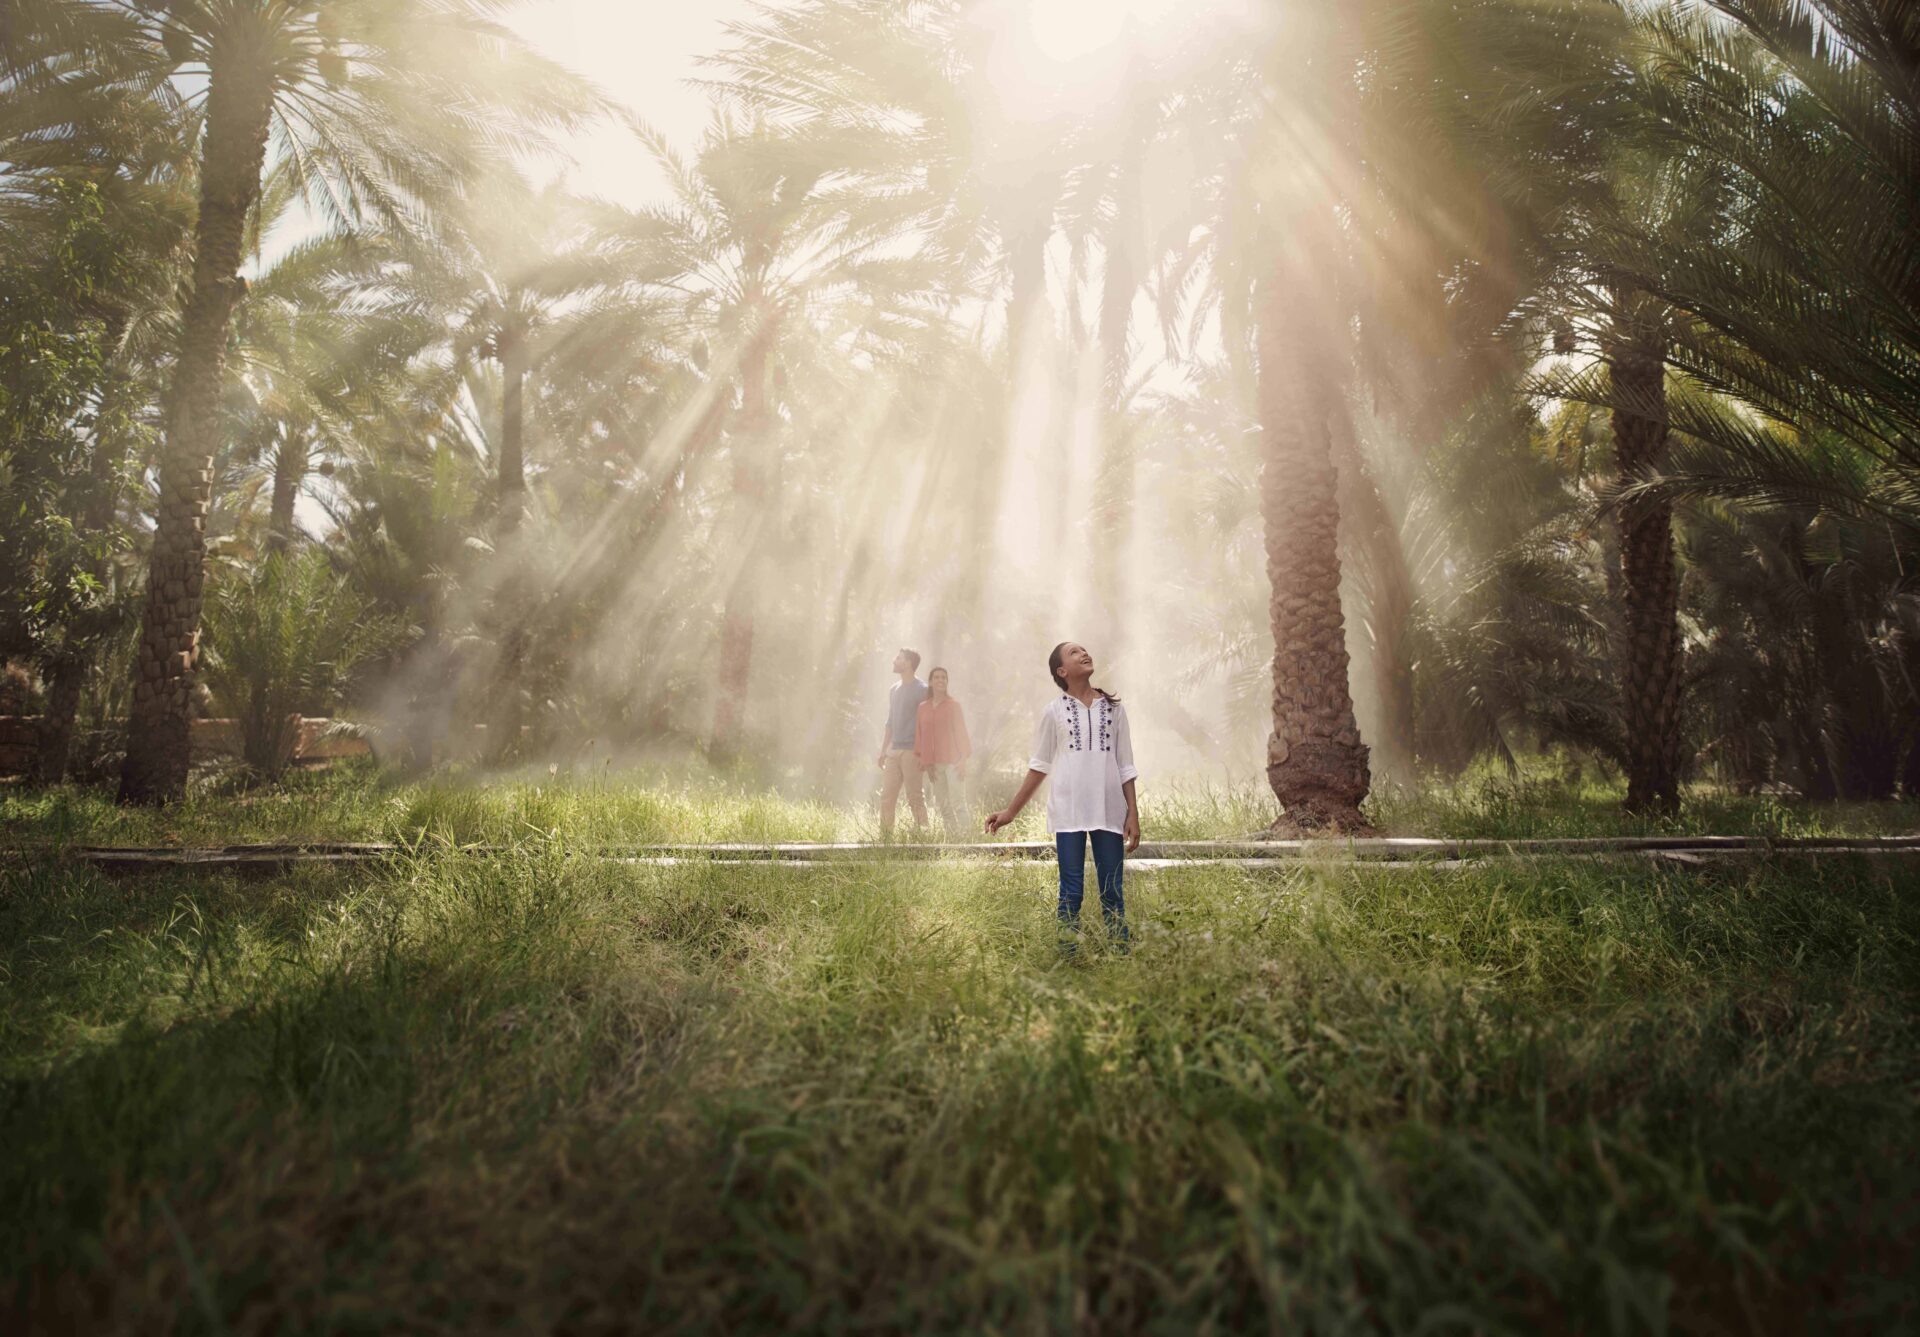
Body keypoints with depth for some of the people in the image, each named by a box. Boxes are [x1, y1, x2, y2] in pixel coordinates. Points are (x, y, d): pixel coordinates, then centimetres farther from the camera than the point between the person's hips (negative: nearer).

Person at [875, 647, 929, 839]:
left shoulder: (921, 690, -4)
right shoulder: (893, 690, 18)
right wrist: (883, 751, 18)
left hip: (911, 752, -7)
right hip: (893, 752, 7)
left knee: (914, 798, -4)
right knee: (886, 798, 4)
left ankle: (921, 835, 1)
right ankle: (885, 837, 8)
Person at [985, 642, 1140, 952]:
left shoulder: (1113, 708, 8)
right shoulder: (1054, 711, 4)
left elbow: (1125, 766, 10)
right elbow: (1039, 765, 9)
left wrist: (1133, 814, 3)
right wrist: (1011, 811, 8)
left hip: (1109, 811, 1)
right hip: (1069, 812, -1)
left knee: (1112, 892, 4)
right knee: (1071, 892, 1)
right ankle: (1068, 958, 7)